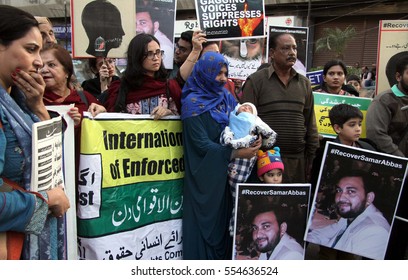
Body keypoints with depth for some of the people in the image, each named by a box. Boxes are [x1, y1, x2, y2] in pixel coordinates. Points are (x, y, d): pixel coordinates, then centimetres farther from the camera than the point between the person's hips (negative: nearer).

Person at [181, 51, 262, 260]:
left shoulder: (227, 98, 9)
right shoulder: (193, 102, -10)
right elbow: (201, 144, -17)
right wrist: (236, 153, -24)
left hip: (226, 173, 6)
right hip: (205, 176, -6)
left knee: (224, 220, 12)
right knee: (205, 222, 2)